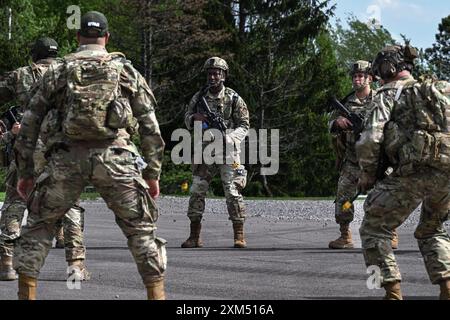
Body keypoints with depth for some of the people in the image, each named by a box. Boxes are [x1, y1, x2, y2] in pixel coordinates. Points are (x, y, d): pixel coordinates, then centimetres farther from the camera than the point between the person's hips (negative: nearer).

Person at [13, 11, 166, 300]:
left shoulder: (58, 71, 14)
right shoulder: (126, 71, 14)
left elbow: (30, 123, 13)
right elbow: (150, 126, 11)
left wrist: (25, 172, 18)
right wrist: (153, 174, 15)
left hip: (67, 159, 0)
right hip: (114, 158, 0)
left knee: (39, 227, 16)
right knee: (142, 229, 12)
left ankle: (26, 294, 10)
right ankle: (157, 295, 6)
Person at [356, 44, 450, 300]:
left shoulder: (389, 95, 8)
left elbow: (370, 140, -4)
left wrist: (367, 175, 9)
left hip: (413, 172, -5)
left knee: (374, 229, 10)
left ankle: (394, 293, 0)